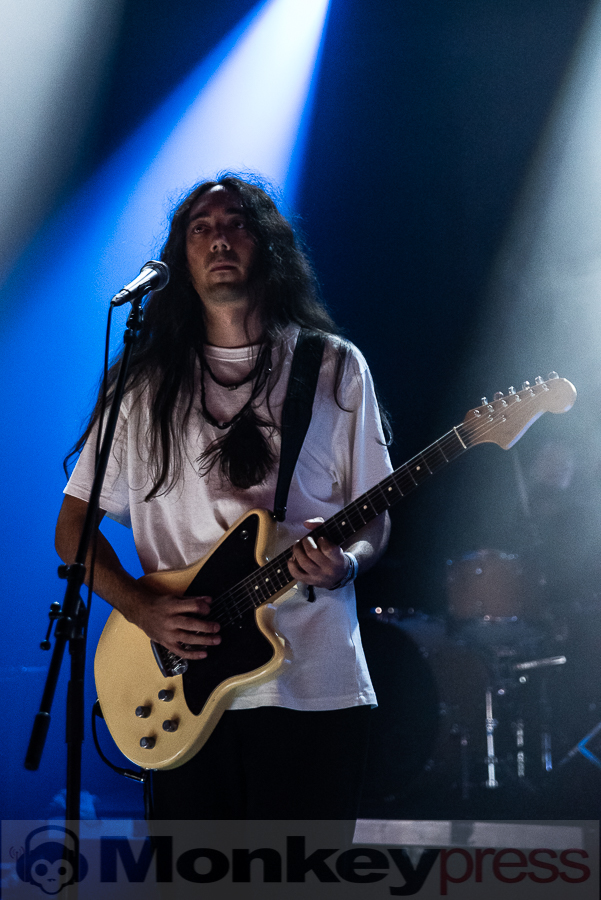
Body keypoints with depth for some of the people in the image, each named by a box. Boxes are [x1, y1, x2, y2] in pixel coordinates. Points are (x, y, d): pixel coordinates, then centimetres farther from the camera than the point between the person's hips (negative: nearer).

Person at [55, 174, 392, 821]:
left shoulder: (335, 368, 8)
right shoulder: (144, 383, 8)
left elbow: (373, 520, 10)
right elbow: (73, 528, 10)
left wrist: (344, 563, -13)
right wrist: (142, 608, -6)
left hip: (314, 687, -1)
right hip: (186, 691, 1)